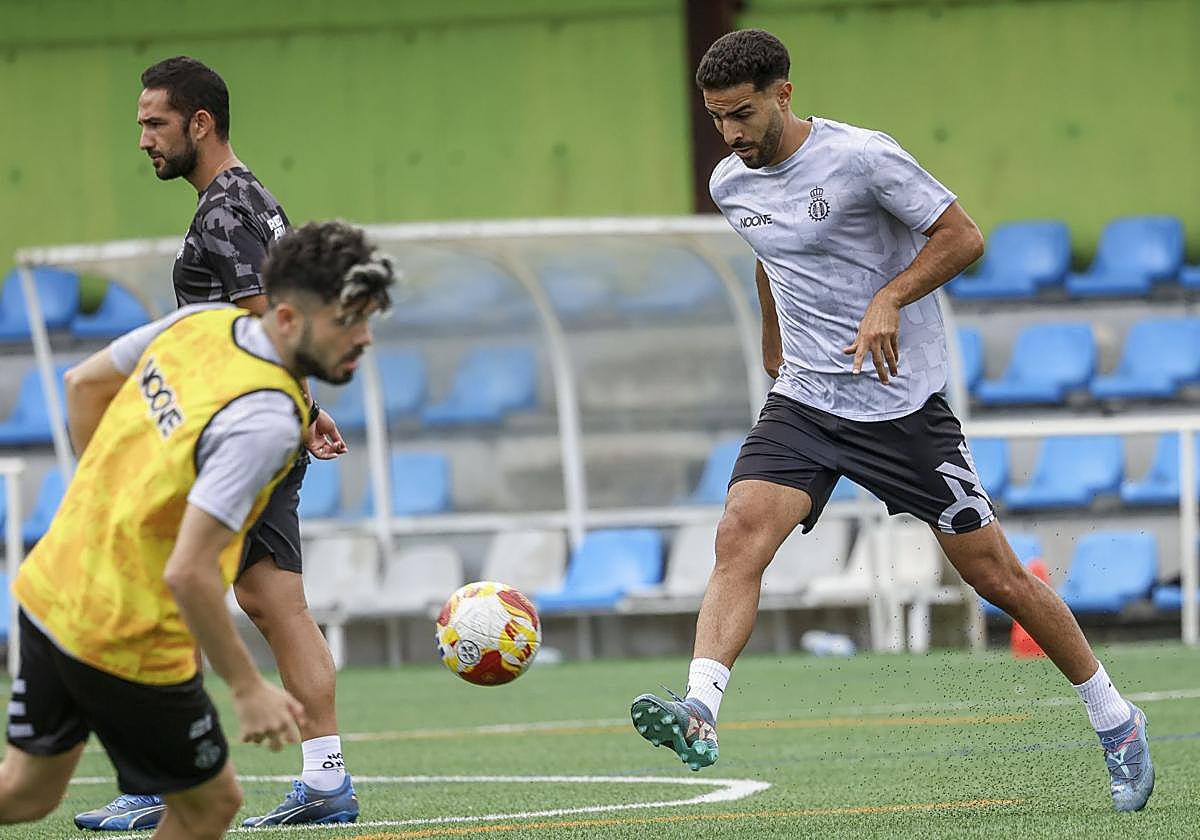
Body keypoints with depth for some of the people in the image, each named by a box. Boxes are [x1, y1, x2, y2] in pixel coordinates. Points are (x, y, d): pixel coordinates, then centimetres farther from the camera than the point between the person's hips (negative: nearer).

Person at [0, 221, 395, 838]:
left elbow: (83, 383, 14)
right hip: (128, 645, -8)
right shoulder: (266, 421, -27)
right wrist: (248, 689, -20)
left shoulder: (202, 320, -3)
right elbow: (189, 573, -30)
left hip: (49, 586, 8)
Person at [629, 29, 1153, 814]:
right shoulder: (732, 185, 5)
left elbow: (962, 237, -10)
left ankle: (1115, 721, 16)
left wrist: (890, 300, -22)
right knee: (740, 537, -21)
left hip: (903, 401, -5)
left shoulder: (863, 159, -15)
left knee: (997, 575, 0)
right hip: (804, 402, 5)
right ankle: (699, 713, -33)